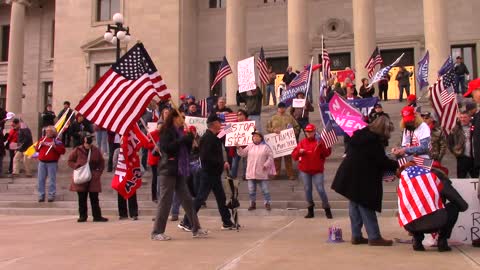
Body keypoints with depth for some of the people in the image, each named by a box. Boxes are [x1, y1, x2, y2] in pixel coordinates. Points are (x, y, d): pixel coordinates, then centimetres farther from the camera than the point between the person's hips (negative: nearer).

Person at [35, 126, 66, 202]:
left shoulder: (57, 141, 0)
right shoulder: (42, 139, 14)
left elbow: (62, 151, -8)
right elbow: (36, 149, 19)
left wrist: (55, 146, -19)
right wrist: (39, 145, -1)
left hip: (52, 163, -5)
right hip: (42, 162, 5)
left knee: (52, 179, -2)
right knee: (41, 179, 6)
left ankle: (51, 195, 4)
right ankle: (41, 195, 13)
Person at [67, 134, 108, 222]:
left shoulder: (96, 150, 2)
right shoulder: (77, 150, -3)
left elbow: (101, 163, 10)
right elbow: (70, 161, 5)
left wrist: (98, 172, -2)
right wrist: (77, 166, -11)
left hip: (93, 178, 1)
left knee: (94, 198, 2)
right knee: (82, 199, 5)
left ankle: (97, 216, 7)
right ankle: (82, 216, 15)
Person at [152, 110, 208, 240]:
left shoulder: (180, 132, 17)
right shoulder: (166, 131, -5)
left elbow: (187, 150, 16)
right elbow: (166, 147, -20)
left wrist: (189, 139, 0)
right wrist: (183, 139, -18)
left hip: (180, 170, 8)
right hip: (168, 170, -8)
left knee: (187, 200, 8)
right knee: (165, 201, -5)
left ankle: (196, 229, 13)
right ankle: (157, 232, 3)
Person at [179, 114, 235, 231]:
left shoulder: (214, 137, 14)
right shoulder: (207, 138, -16)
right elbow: (206, 157, -25)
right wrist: (222, 164, -20)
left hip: (215, 173, 10)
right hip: (208, 173, -10)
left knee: (221, 198, 14)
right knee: (200, 198, -6)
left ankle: (227, 222, 23)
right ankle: (186, 222, 1)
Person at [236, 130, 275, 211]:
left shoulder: (265, 147, 0)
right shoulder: (250, 146, 8)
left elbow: (270, 156, 0)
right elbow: (243, 153, 7)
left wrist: (266, 165, -8)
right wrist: (238, 148, -9)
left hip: (262, 173, -3)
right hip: (251, 173, 3)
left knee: (265, 189, 3)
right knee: (251, 190, 9)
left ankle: (267, 203, 14)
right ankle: (252, 203, 21)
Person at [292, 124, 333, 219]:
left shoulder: (320, 142, 0)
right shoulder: (302, 142, 7)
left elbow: (327, 154, -11)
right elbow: (294, 156, 4)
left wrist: (321, 146, -24)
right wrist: (299, 152, -15)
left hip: (317, 171, -3)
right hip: (304, 171, 3)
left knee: (321, 190, -8)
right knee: (307, 190, 7)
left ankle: (327, 210, 4)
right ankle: (310, 210, 18)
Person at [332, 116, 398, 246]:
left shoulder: (361, 135, 12)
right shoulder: (374, 140, -18)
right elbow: (382, 161, -16)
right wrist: (396, 165, -3)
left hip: (351, 176, 10)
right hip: (362, 179, -9)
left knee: (355, 206, 12)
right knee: (366, 207, -3)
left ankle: (356, 236, 18)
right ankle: (374, 237, 4)